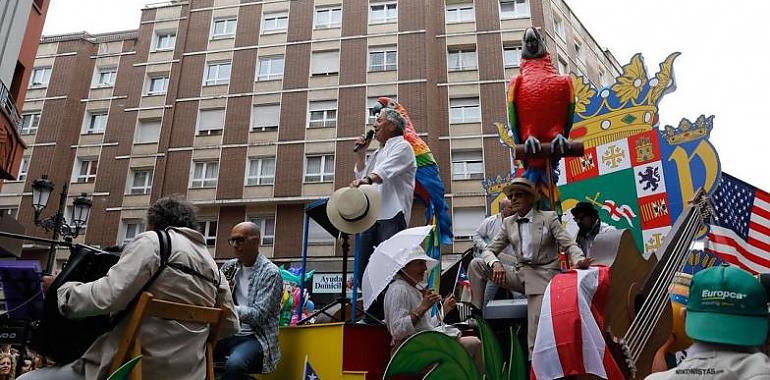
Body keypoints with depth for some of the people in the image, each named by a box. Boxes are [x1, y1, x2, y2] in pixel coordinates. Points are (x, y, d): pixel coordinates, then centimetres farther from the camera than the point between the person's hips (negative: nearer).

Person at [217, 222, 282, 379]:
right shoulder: (229, 266, 10)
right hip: (228, 332, 5)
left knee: (234, 364, -35)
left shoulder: (270, 273, -9)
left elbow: (259, 315, -17)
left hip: (255, 337, -5)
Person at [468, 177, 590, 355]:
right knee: (476, 264, -13)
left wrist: (579, 260, -30)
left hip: (543, 276, -4)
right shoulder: (508, 223, 9)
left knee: (536, 325, -18)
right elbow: (490, 250, 5)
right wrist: (496, 264, -20)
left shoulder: (548, 217, 0)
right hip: (519, 273, 4)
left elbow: (569, 244, -6)